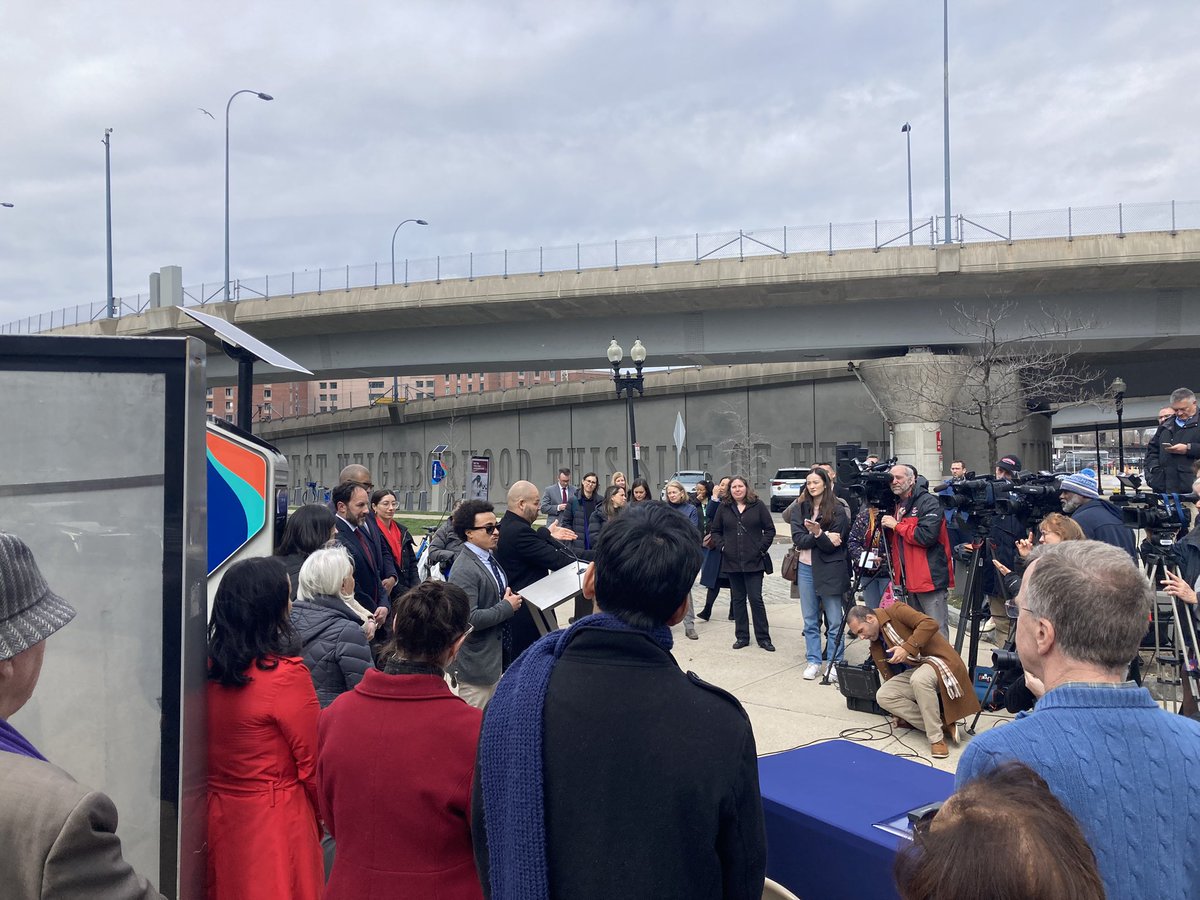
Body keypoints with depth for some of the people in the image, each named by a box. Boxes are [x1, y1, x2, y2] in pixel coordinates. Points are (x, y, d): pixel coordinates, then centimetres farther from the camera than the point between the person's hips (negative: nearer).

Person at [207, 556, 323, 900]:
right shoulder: (286, 675, -22)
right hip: (274, 823, -6)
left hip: (216, 819, 6)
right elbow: (313, 765, -15)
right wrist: (322, 820, 1)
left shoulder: (206, 669, -5)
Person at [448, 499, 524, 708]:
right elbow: (469, 619, -28)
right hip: (476, 663, -9)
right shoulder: (464, 571, -21)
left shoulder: (490, 558, 7)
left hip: (495, 658, 9)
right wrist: (507, 607, -18)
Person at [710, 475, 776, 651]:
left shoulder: (758, 505, -1)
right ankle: (741, 636, 18)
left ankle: (763, 637, 8)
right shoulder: (724, 507, 5)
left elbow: (770, 529, 1)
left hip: (753, 561, -3)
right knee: (737, 599, 9)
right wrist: (721, 546, 0)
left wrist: (762, 548, -6)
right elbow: (715, 530, 13)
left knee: (756, 599, -2)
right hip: (732, 562, 3)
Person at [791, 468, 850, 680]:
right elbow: (798, 539, -6)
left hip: (829, 569, -4)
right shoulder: (800, 509, 6)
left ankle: (835, 663, 14)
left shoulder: (837, 510, -6)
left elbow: (832, 544, -12)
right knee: (810, 620, 11)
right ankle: (813, 661, 20)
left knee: (834, 621, 3)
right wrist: (823, 538, -17)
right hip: (806, 568, 4)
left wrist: (818, 534, -30)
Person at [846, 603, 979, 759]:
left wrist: (907, 648, -26)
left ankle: (937, 738, -23)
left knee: (919, 679, -39)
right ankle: (942, 724, -12)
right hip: (915, 669, 8)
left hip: (939, 660, -8)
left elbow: (930, 624, -21)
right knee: (883, 696, -13)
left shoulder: (896, 611, -9)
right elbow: (890, 676, 15)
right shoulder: (875, 645, 11)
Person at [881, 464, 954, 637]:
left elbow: (928, 536, -22)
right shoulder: (896, 505, 17)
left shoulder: (928, 502, -7)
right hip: (908, 579, 8)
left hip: (931, 577, -8)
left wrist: (897, 525, -13)